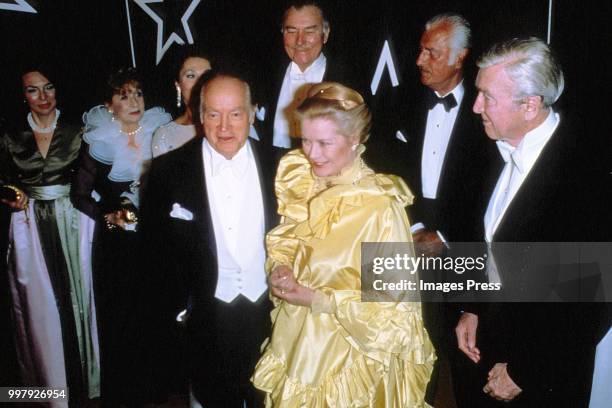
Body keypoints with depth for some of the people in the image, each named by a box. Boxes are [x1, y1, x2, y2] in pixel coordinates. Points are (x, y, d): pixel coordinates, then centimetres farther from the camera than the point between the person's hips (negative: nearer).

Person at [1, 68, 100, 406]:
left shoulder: (76, 133, -1)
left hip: (71, 223, -1)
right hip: (30, 226, 1)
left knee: (74, 296, 6)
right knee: (39, 303, 5)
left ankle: (80, 378, 26)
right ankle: (51, 380, 22)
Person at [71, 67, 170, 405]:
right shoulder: (99, 143, -4)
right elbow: (79, 195, 2)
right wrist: (109, 216, -11)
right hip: (116, 241, -1)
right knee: (118, 317, 6)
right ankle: (118, 391, 26)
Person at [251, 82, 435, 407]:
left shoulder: (380, 207, -24)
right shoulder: (300, 181, -5)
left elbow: (395, 303, -19)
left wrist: (318, 299, -21)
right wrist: (279, 270, -13)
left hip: (347, 359, -5)